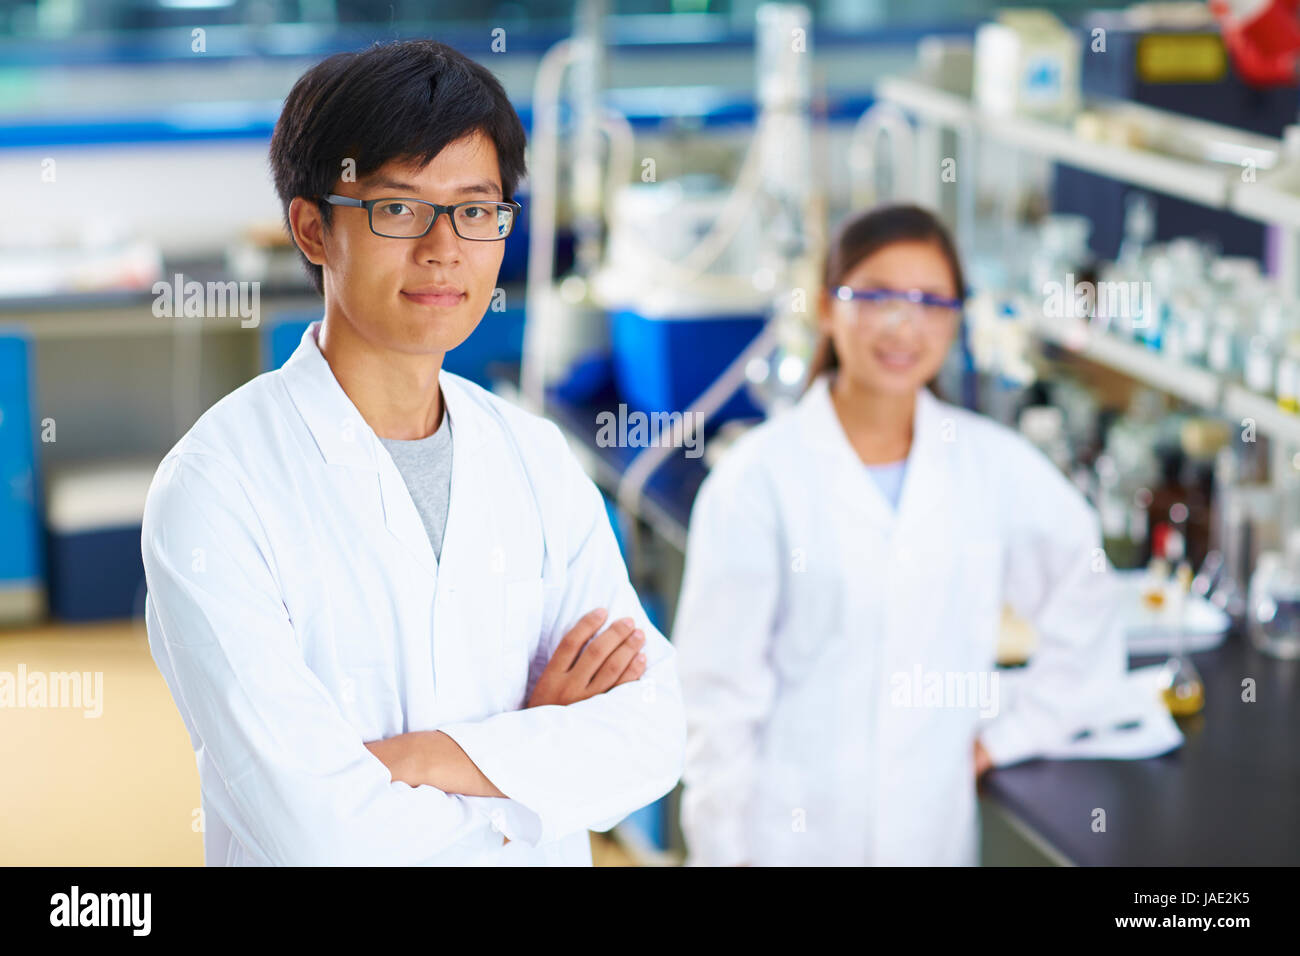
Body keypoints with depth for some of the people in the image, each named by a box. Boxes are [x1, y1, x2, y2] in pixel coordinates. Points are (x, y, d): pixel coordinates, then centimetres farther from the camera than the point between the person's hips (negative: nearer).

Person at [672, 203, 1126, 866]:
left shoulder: (994, 465, 2)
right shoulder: (758, 478, -6)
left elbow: (1085, 619, 15)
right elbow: (718, 693, -5)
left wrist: (1007, 734, 10)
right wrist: (722, 850, -5)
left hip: (932, 835, 3)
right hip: (786, 837, -3)